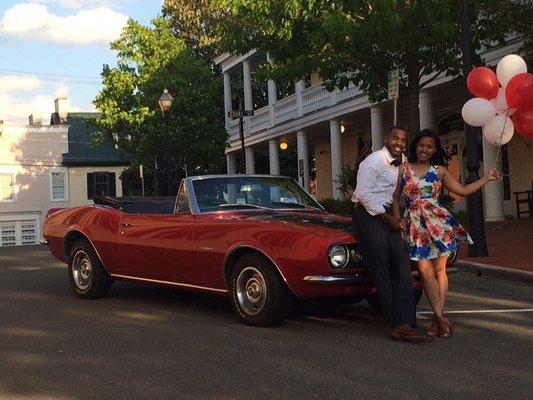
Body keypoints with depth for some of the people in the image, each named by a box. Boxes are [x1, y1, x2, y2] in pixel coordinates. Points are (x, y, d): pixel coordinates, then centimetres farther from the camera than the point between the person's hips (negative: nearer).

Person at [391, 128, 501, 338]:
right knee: (425, 270, -9)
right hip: (415, 224, 0)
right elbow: (395, 198, 9)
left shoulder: (440, 170, 12)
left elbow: (463, 190, 16)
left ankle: (437, 319, 1)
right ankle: (441, 317, -6)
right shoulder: (403, 169, 10)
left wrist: (487, 178, 14)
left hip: (438, 222, 1)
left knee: (439, 270, -2)